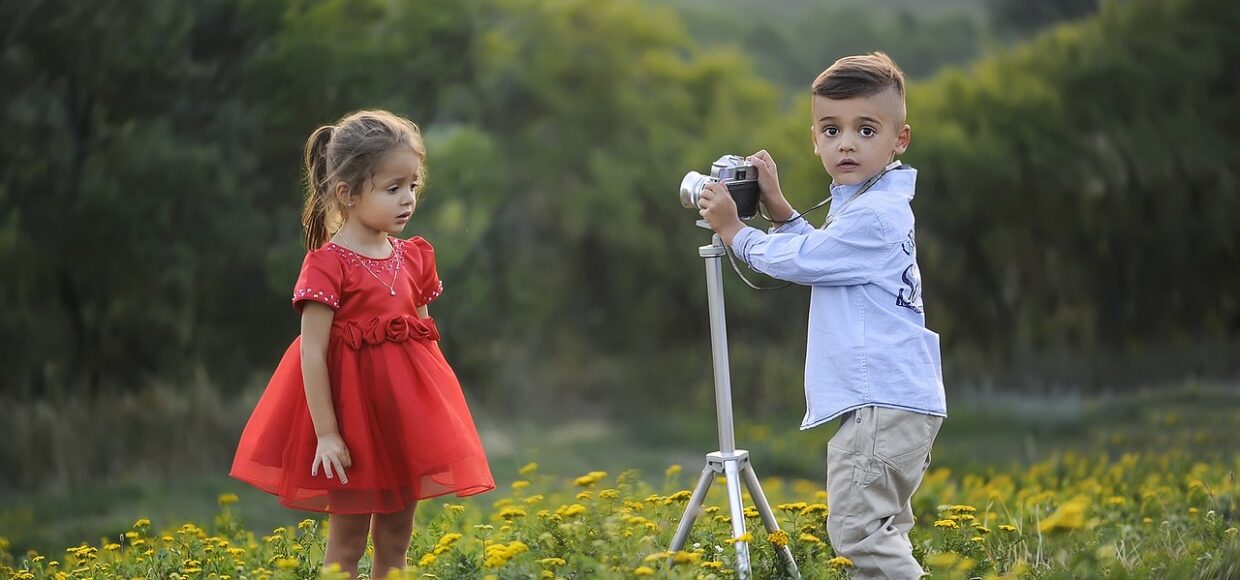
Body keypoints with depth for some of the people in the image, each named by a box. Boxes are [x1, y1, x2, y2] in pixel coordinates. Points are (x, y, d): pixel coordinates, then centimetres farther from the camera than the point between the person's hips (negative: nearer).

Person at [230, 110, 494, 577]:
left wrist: (433, 412, 9)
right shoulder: (327, 265, -15)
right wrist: (326, 432, -19)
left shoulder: (413, 257, 5)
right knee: (346, 541, 3)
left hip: (408, 407, 6)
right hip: (352, 408, -6)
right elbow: (312, 353, -17)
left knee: (396, 538, 11)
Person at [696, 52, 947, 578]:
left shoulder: (871, 215, -15)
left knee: (858, 528, -14)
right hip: (890, 401, 11)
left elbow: (796, 260, -10)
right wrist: (776, 206, 16)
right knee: (882, 530, 15)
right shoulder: (867, 202, 17)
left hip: (883, 406, -11)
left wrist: (732, 231, 4)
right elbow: (818, 252, 28)